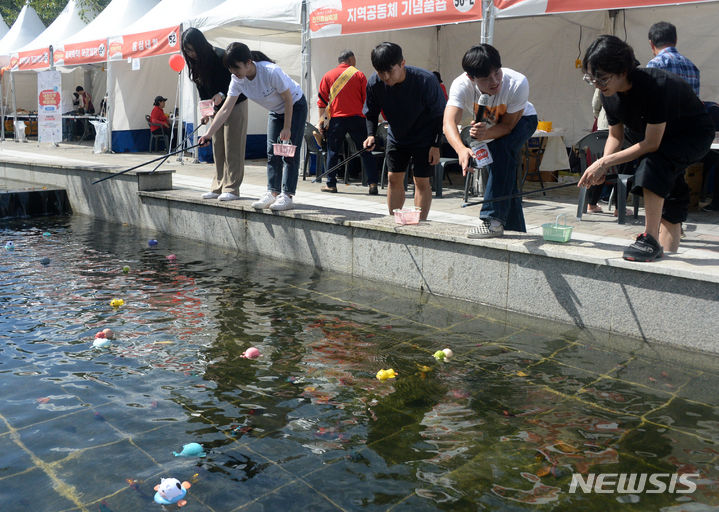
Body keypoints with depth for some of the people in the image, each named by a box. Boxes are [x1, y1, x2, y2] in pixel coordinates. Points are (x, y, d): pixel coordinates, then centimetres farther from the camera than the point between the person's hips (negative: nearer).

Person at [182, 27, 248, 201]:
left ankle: (231, 189, -4)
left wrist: (222, 95, -31)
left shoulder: (220, 56, -20)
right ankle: (218, 187, 12)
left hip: (235, 104, -7)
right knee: (217, 149, 6)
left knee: (232, 149, -7)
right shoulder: (195, 62, 1)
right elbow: (201, 88, 7)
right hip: (216, 108, 7)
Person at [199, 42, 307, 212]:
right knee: (272, 152, 2)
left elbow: (288, 99, -25)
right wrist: (209, 134, -25)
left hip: (295, 106, -6)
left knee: (289, 152, -11)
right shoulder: (237, 80, -17)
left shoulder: (271, 72, -36)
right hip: (276, 111, 6)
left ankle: (287, 196, -11)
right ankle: (272, 192, 6)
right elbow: (225, 110, -17)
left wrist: (286, 128, -20)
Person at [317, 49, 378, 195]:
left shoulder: (328, 76, 8)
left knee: (333, 151, 10)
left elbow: (322, 101, 6)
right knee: (365, 151, 3)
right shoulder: (359, 75, 4)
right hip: (357, 118, -1)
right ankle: (372, 183, -3)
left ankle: (331, 184, 10)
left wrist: (321, 121, 8)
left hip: (336, 118, 1)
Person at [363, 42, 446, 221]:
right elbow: (371, 113, -2)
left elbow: (439, 114, -15)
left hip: (424, 138, -4)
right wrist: (371, 134, -21)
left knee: (421, 182, -4)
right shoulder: (374, 83, -19)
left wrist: (436, 145, -16)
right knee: (394, 179, 4)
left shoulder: (426, 80, -28)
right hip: (396, 137, 4)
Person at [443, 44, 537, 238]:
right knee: (506, 174, 1)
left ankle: (493, 220, -31)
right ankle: (516, 230, 19)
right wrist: (461, 149, -67)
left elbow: (508, 125, -31)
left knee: (502, 151, -32)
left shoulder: (518, 83, -38)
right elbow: (449, 122, -48)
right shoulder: (461, 85, -34)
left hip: (521, 119, -3)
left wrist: (486, 134, -53)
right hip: (488, 125, 3)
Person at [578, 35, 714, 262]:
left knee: (654, 163, -33)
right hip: (653, 133, 8)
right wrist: (602, 167, -21)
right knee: (671, 195, 11)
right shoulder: (609, 94, -15)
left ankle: (651, 239, -29)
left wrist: (605, 162, -35)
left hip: (694, 135, -7)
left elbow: (652, 144, -34)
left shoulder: (655, 85, -37)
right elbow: (615, 136, -3)